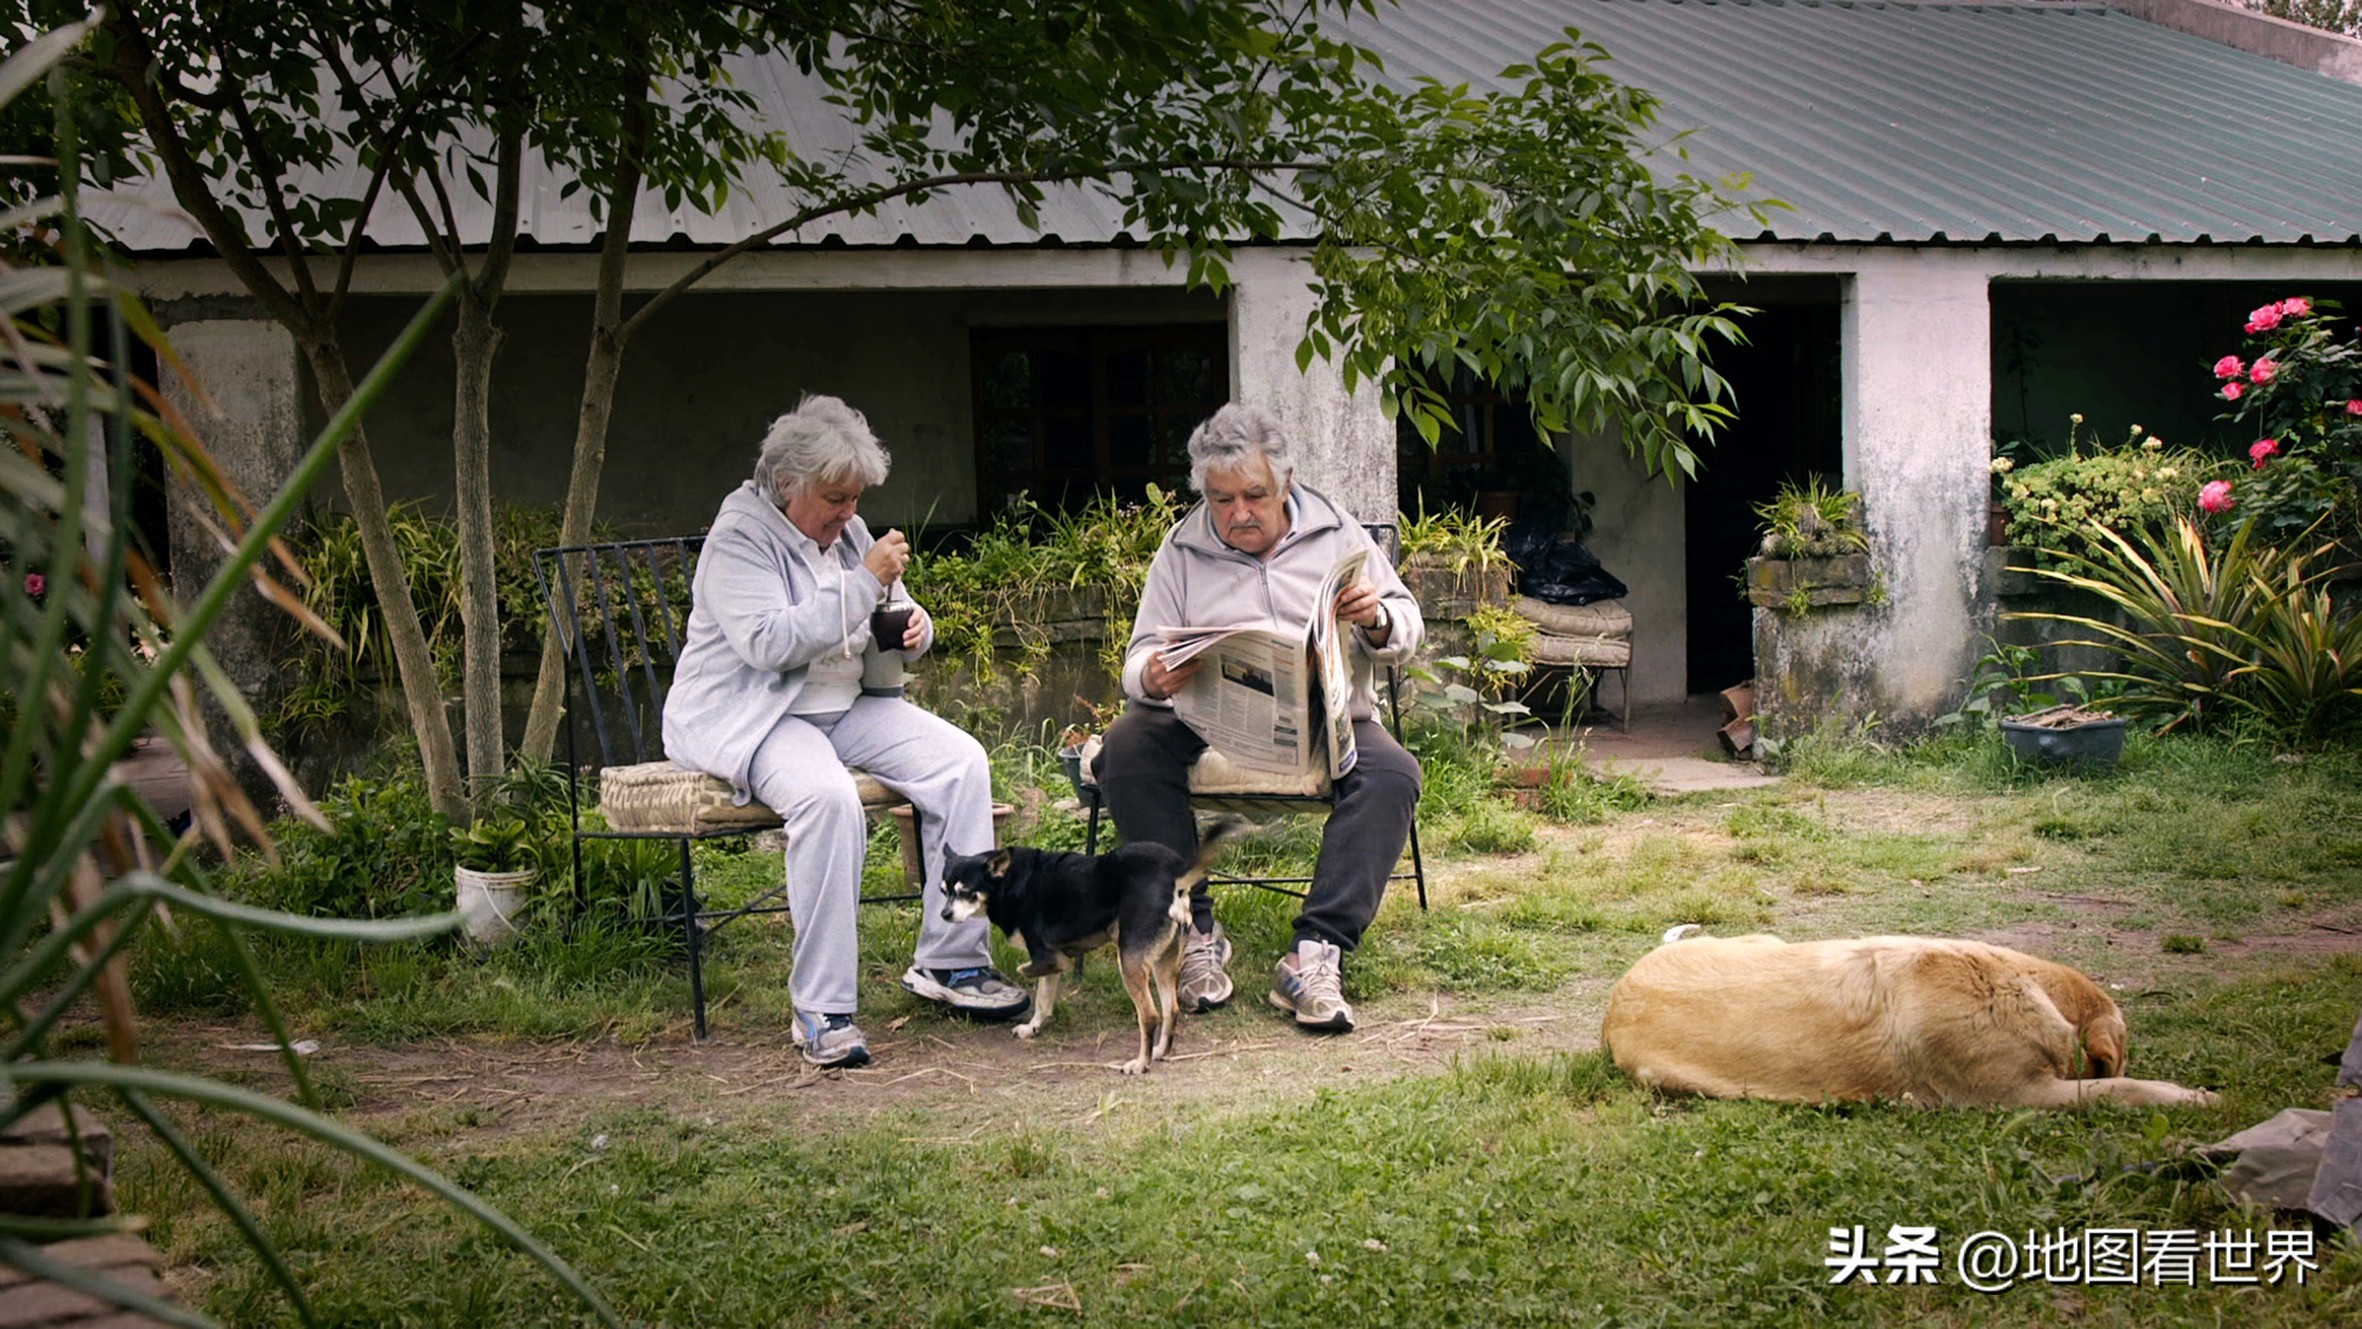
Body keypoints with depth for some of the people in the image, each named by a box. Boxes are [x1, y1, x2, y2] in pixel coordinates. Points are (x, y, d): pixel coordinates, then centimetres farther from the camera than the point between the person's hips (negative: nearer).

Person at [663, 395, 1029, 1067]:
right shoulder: (740, 536, -12)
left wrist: (912, 631, -1)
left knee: (963, 761, -13)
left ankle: (951, 960, -6)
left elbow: (871, 627, 24)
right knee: (828, 796, -37)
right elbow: (767, 643, -26)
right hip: (749, 715, -8)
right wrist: (863, 582, -25)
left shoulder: (845, 531, 12)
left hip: (845, 704, 8)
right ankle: (821, 1010, -30)